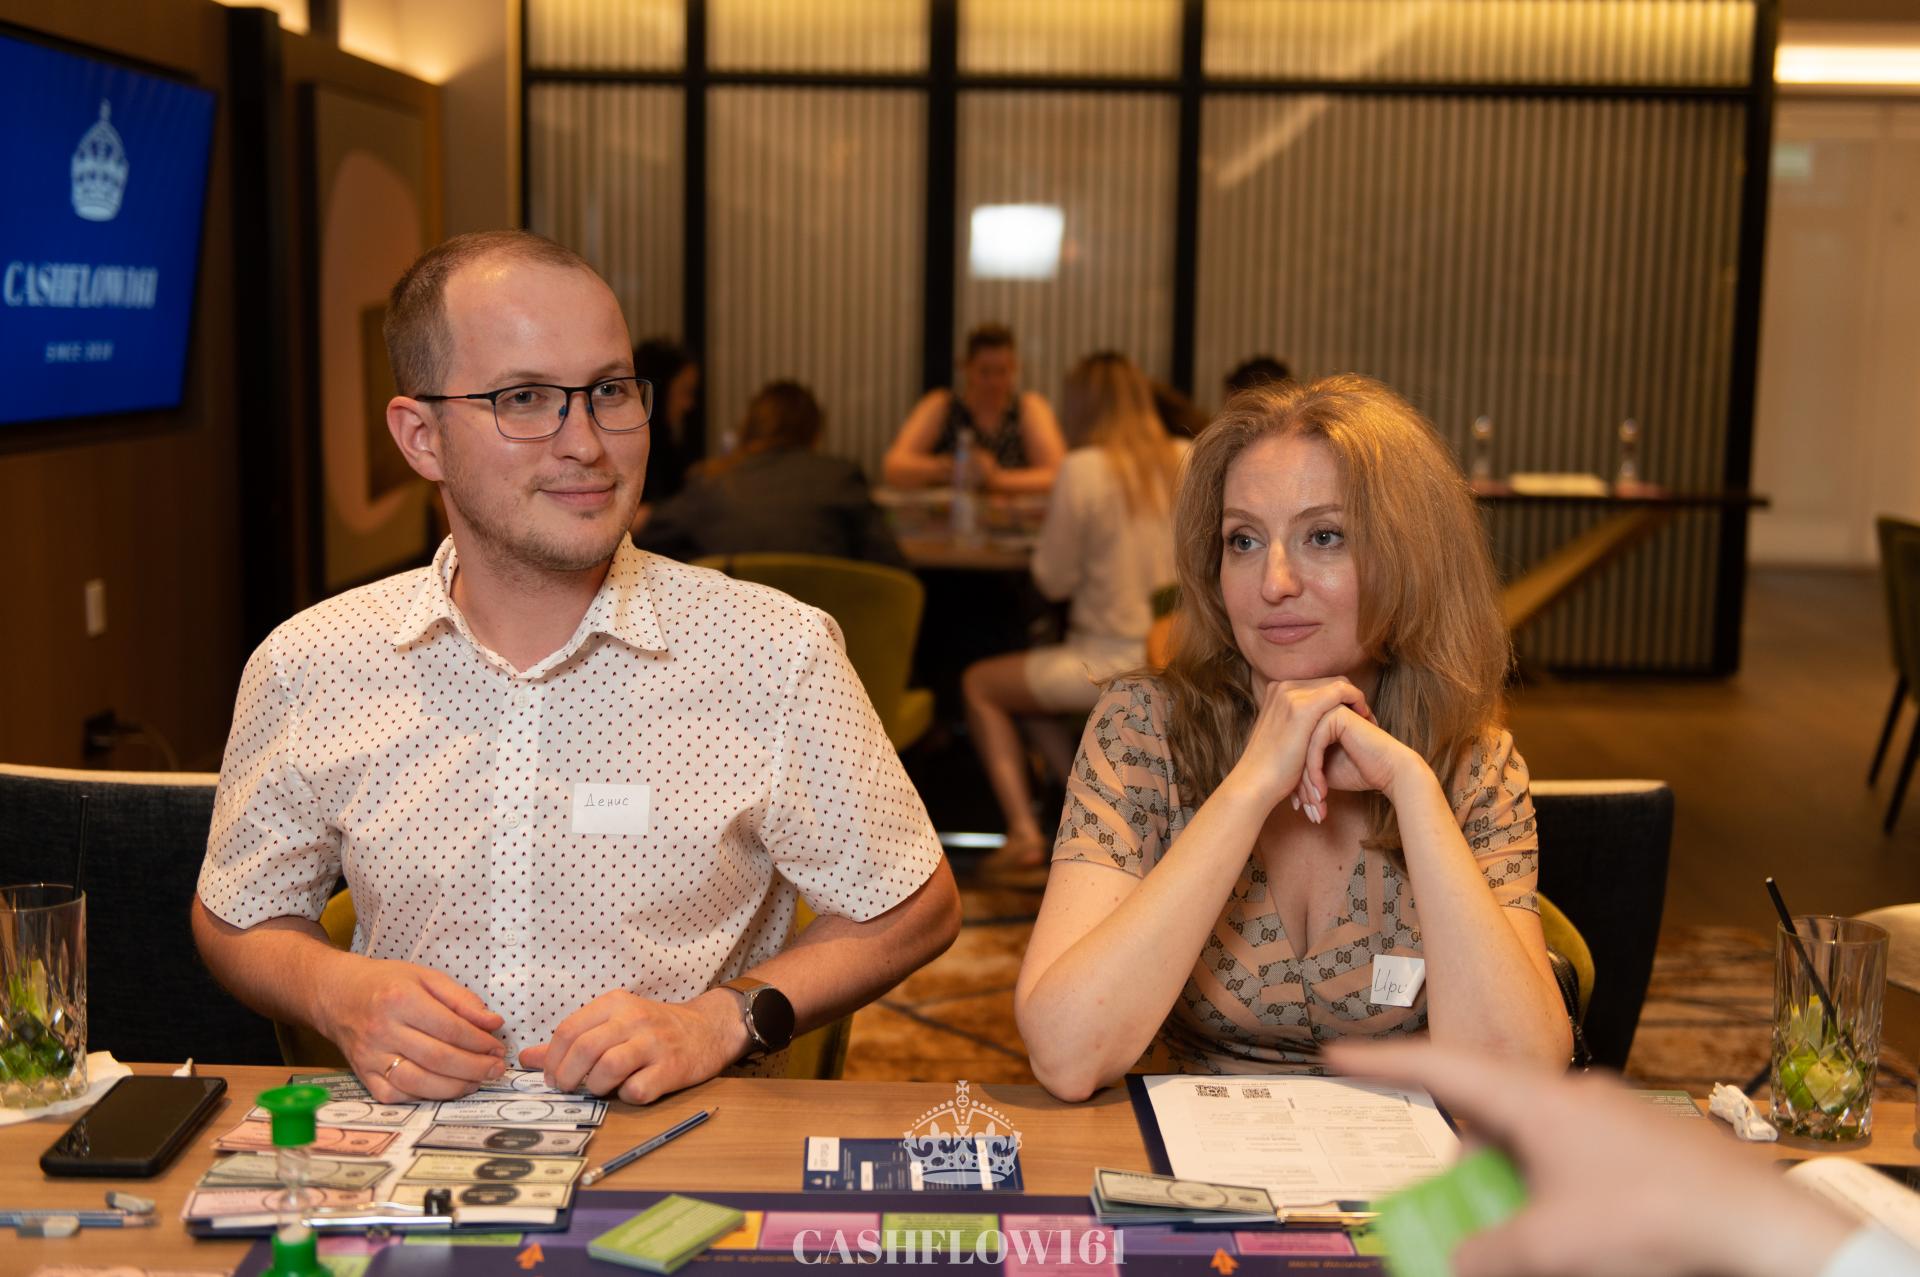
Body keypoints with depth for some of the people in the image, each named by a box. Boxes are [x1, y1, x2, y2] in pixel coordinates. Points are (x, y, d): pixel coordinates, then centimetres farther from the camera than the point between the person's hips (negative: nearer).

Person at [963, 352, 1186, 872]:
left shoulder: (1083, 470, -14)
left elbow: (1054, 579, -8)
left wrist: (1047, 541, 11)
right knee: (1034, 671, 30)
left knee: (979, 684, 17)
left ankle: (1023, 830, 5)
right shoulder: (1188, 461, 2)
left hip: (1113, 663, -7)